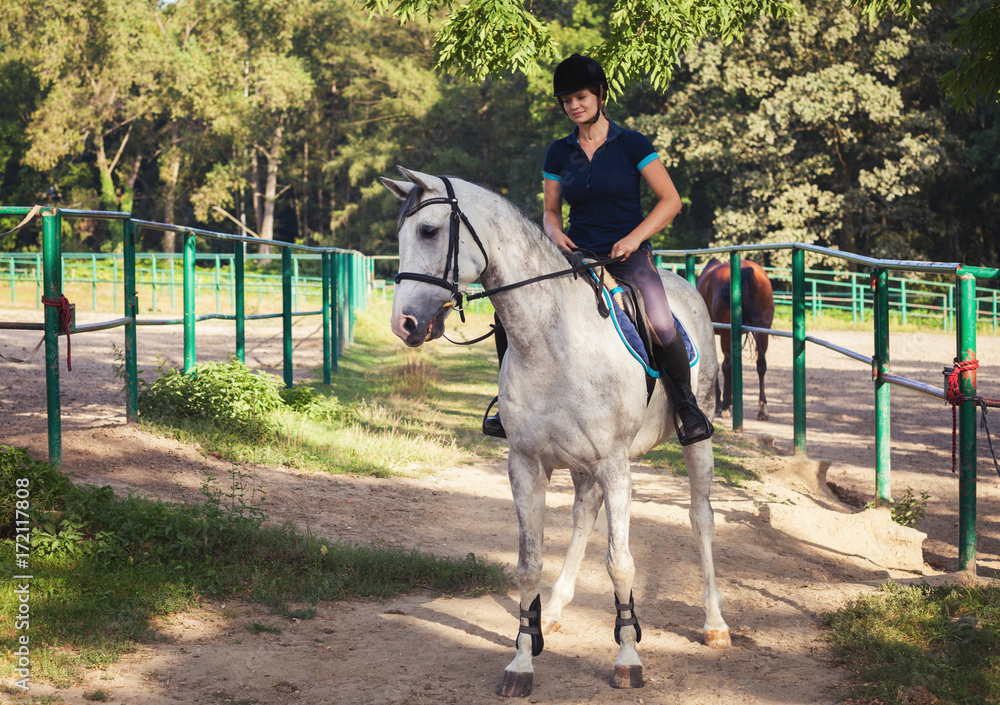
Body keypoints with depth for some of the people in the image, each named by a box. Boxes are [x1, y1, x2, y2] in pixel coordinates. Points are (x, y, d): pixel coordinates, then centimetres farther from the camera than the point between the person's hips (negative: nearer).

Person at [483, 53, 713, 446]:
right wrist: (555, 233, -5)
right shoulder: (559, 153, 9)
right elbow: (550, 211, 19)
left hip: (627, 256, -4)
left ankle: (688, 409, -5)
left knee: (662, 330, -29)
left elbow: (670, 201, 0)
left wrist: (634, 238, -13)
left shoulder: (631, 144, -1)